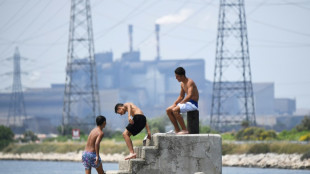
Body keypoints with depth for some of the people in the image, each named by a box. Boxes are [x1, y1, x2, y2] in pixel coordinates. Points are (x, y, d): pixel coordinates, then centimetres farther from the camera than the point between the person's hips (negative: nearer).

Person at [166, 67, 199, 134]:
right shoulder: (182, 84, 13)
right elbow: (181, 96, 23)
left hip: (193, 104, -10)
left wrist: (181, 103, -25)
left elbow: (190, 95, -30)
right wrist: (175, 103, 7)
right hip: (187, 103, 10)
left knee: (175, 110, -29)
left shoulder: (190, 82, -17)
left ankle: (185, 130, -22)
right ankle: (177, 130, 3)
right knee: (168, 110, 3)